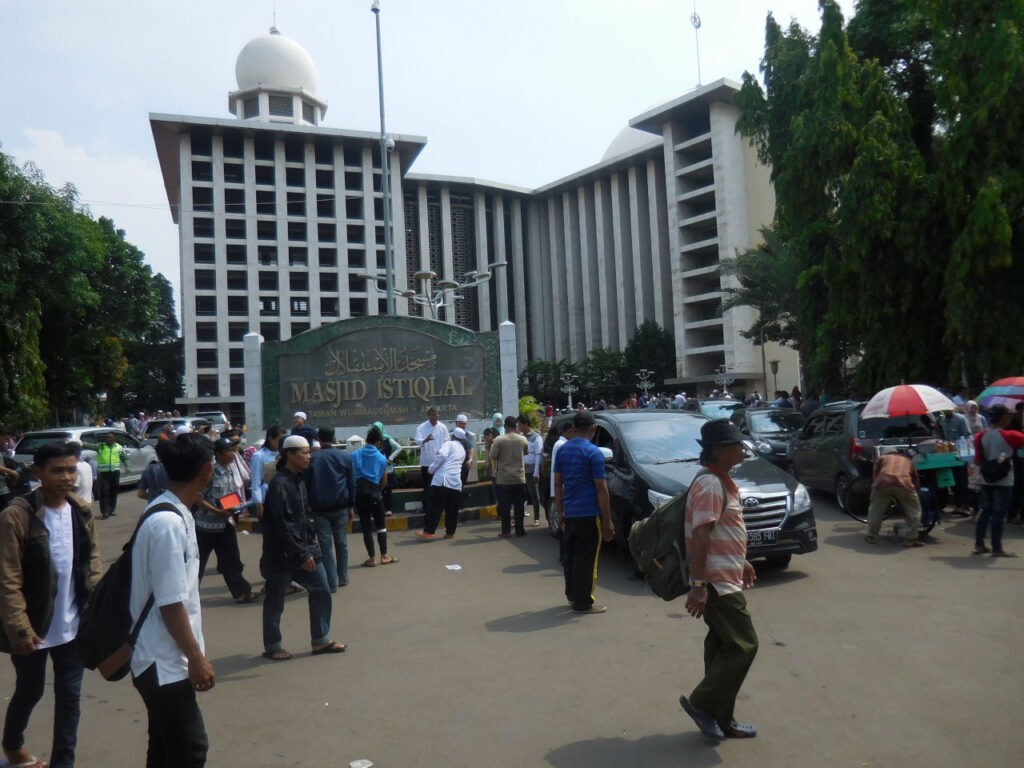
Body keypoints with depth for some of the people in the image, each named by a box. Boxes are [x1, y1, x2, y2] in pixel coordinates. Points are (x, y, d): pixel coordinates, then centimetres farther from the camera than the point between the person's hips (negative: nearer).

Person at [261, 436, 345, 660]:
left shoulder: (299, 481, 11)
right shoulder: (279, 484, -18)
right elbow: (283, 525, -22)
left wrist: (311, 546, 14)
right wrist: (302, 554, -22)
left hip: (305, 550, 9)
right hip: (282, 555, -9)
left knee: (321, 591, 9)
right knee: (275, 601, 7)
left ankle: (321, 640, 21)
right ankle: (271, 646, 23)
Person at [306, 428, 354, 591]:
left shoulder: (312, 458, -1)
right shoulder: (344, 456, 2)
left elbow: (306, 484, 1)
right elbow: (351, 483, 3)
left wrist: (309, 504, 10)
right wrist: (351, 506, 9)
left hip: (319, 508, -1)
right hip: (340, 507, 1)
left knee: (326, 546, 2)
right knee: (341, 543, 14)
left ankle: (331, 583, 1)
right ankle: (343, 578, 21)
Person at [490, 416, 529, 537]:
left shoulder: (499, 440, -11)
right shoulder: (523, 439, -1)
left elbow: (492, 456, -8)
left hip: (503, 479, -2)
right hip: (519, 478, 2)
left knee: (504, 506, 5)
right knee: (519, 506, 9)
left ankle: (506, 531, 7)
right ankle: (519, 530, 13)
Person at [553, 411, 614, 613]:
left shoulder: (562, 450, 7)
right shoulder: (593, 453, -12)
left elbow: (558, 484, 11)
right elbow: (601, 489, -12)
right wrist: (607, 521, -8)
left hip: (569, 513, 7)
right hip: (589, 514, -6)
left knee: (569, 555, 16)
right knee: (586, 559, 0)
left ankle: (572, 595, 28)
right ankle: (583, 603, 5)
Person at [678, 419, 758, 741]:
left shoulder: (722, 481, 12)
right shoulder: (709, 484, -20)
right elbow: (699, 536, -24)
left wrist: (741, 562, 25)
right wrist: (698, 586, -26)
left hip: (725, 578, 10)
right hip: (717, 581, -10)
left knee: (723, 646, 14)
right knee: (743, 645, -5)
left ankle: (720, 720, 24)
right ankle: (701, 702, 6)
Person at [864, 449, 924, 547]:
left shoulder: (881, 457, 34)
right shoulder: (908, 461, 38)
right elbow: (916, 480, 40)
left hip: (883, 483, 0)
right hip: (904, 484, 0)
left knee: (875, 510, 20)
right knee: (914, 511, 20)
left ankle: (872, 537, 25)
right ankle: (910, 539, 15)